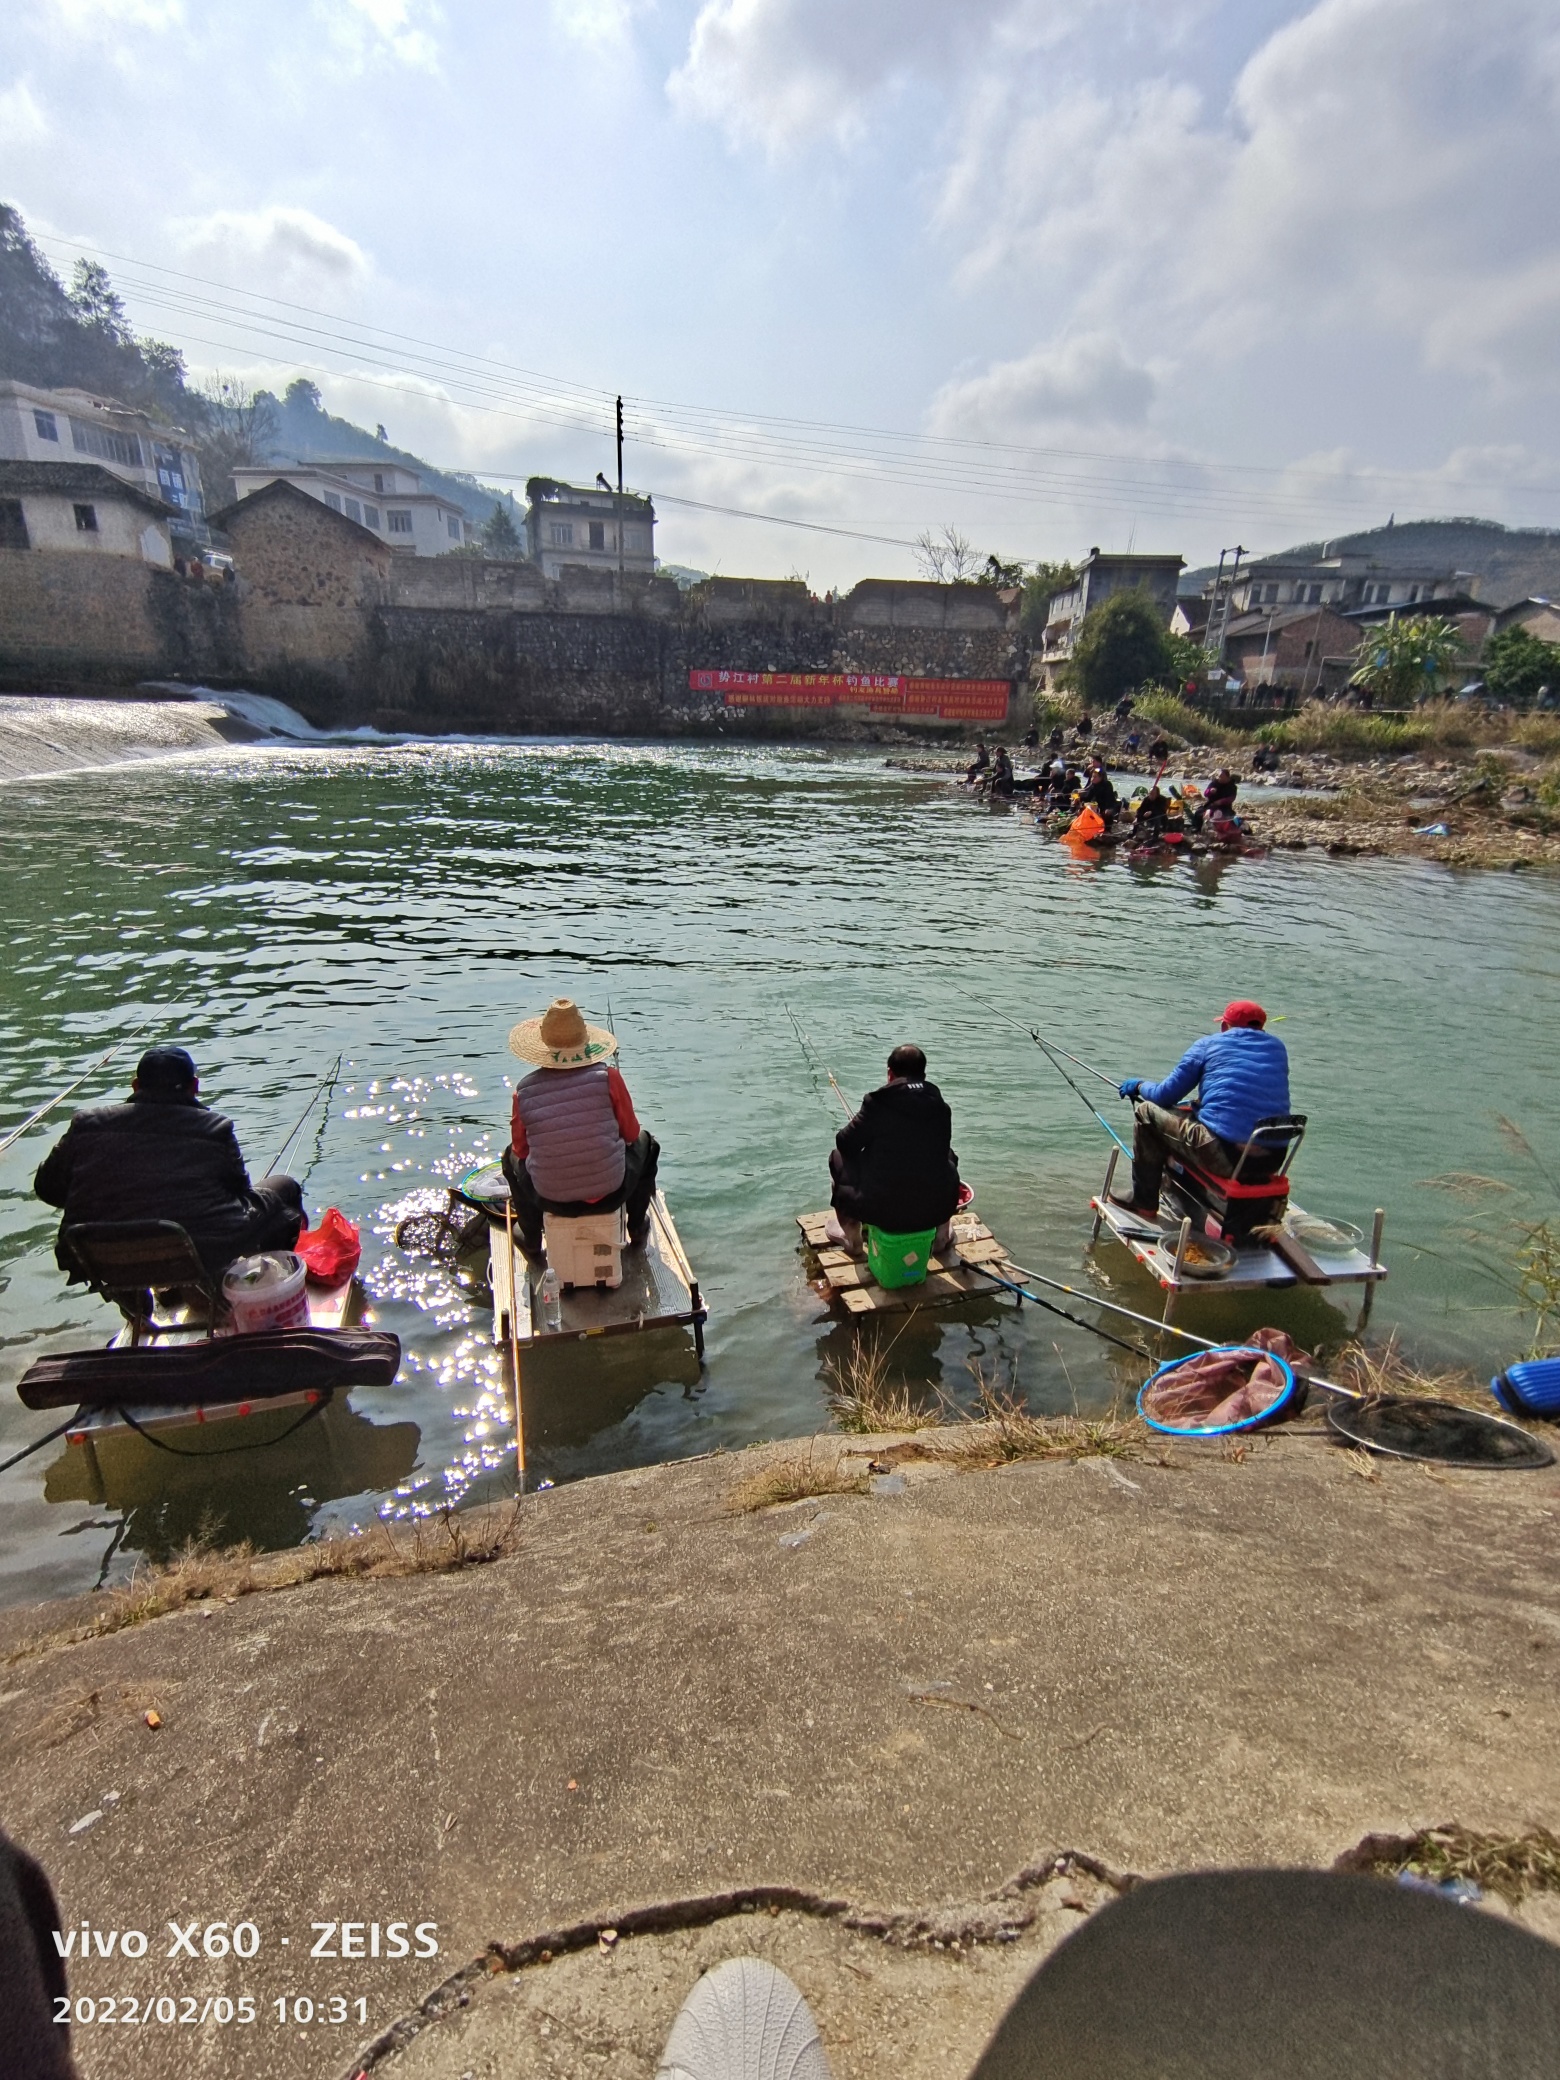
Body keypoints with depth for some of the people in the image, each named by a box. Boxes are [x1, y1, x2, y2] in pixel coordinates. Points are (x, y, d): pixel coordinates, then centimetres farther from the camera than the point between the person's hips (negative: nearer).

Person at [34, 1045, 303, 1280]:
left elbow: (46, 1188, 12)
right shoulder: (214, 1129, -8)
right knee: (284, 1188, 16)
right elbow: (239, 1191, 1)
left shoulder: (88, 1125, 0)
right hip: (205, 1258, -5)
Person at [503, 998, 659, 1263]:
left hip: (551, 1199, 1)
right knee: (645, 1143, 30)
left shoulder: (524, 1091, -13)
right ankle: (637, 1229, 42)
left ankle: (532, 1245, 42)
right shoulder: (608, 1078, -16)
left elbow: (521, 1149, 2)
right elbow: (631, 1134, -3)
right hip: (610, 1194, -1)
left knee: (512, 1157, 33)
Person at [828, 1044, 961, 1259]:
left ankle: (852, 1236, 26)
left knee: (838, 1156, 21)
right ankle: (942, 1231, 33)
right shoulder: (940, 1105, 2)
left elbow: (846, 1143, 1)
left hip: (883, 1211, -3)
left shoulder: (878, 1102, -9)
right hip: (935, 1210, 3)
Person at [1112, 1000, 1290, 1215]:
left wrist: (1140, 1085, 28)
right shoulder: (1278, 1047, 15)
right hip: (1272, 1161, 6)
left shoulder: (1209, 1044, 3)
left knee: (1146, 1111, 13)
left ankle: (1143, 1200, 21)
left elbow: (1165, 1097, 6)